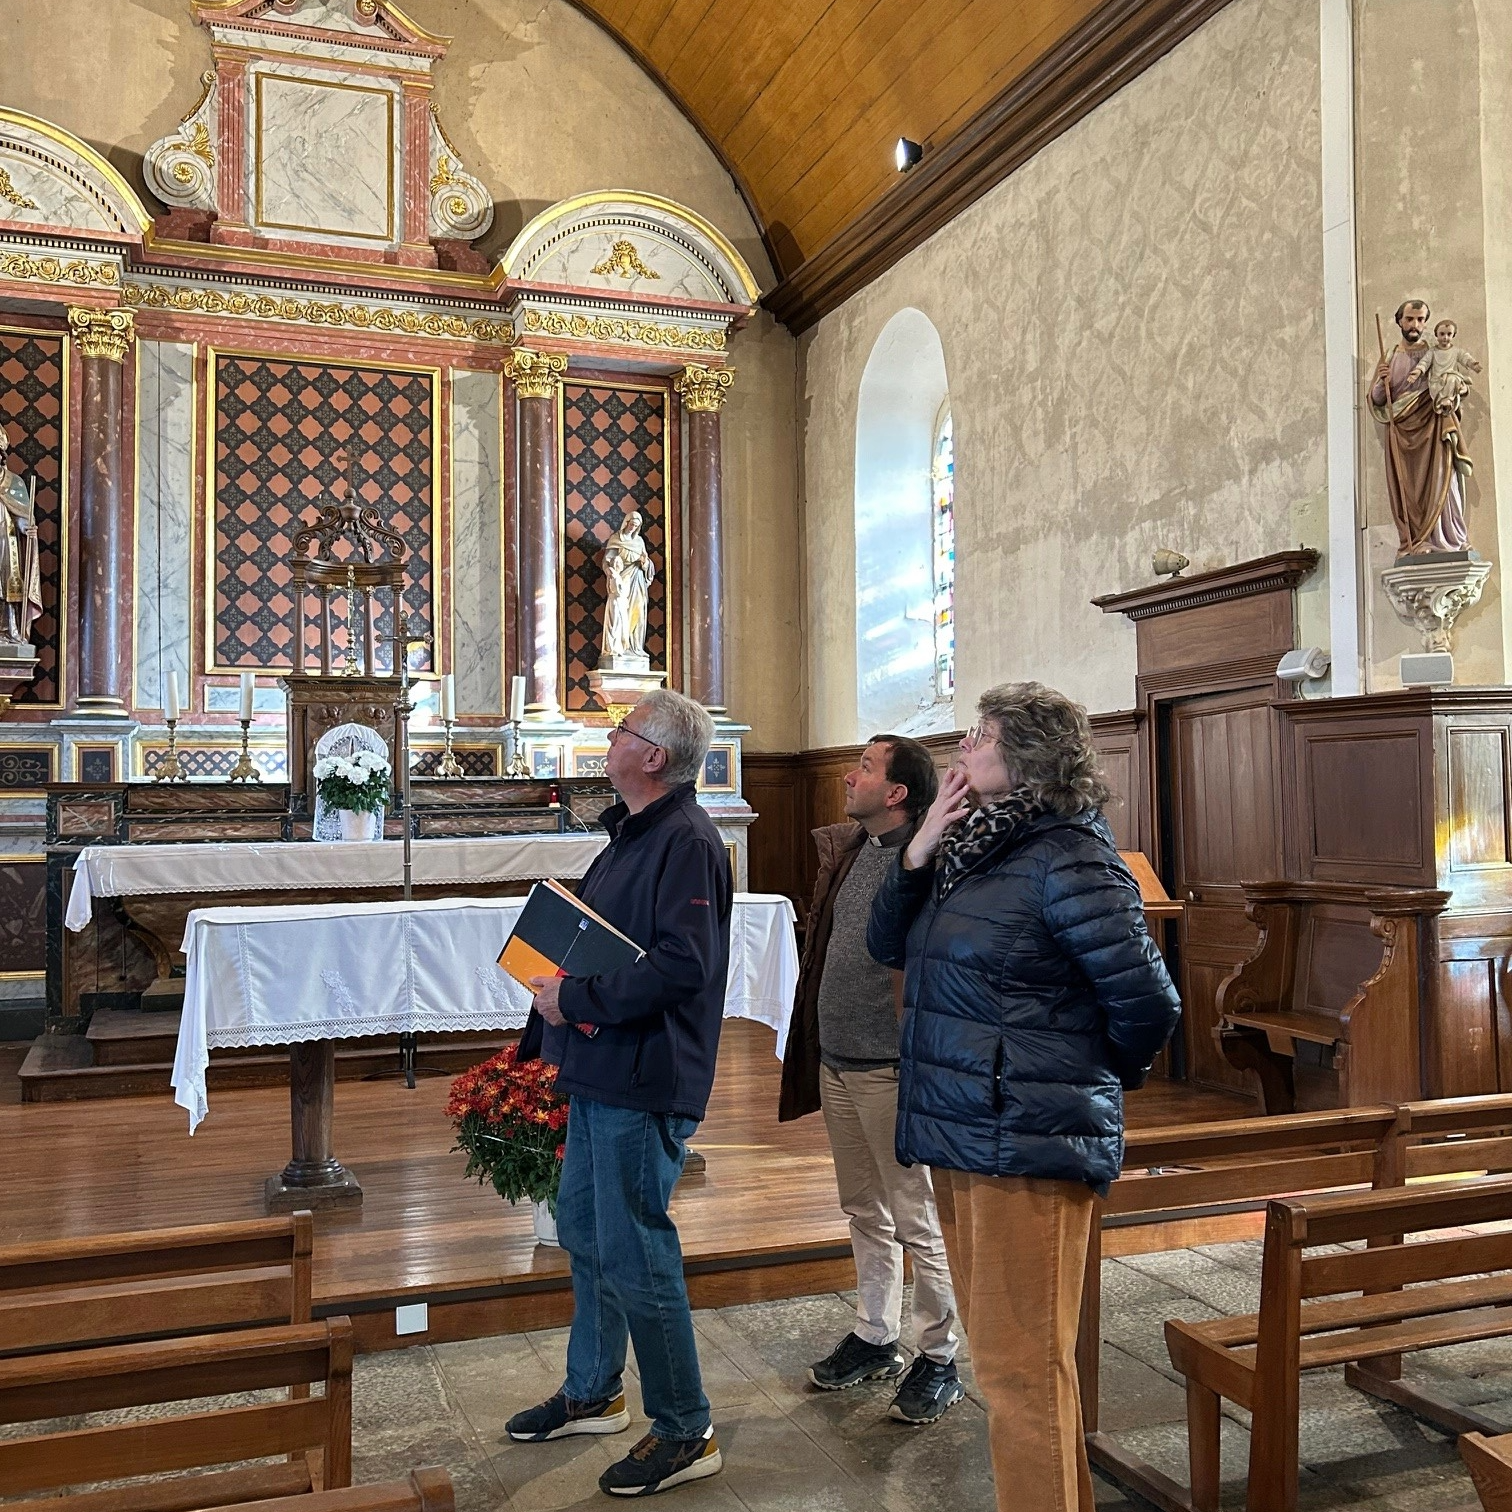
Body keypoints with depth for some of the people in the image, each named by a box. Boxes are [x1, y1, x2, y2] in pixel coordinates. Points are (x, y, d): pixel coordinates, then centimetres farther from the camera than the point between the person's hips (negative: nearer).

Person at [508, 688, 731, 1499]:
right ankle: (591, 1394, 39)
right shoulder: (629, 835, 14)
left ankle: (684, 1432, 14)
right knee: (582, 1228, 20)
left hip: (641, 1081, -10)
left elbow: (681, 965, -27)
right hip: (596, 1072, 11)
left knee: (633, 1253, -3)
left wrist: (576, 998, -21)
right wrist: (552, 1004, 11)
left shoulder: (686, 842, -18)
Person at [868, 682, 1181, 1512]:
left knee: (1020, 1369, -1)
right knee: (1000, 1352, 20)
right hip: (962, 1135, 10)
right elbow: (888, 943, 13)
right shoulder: (975, 850, 10)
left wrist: (1092, 1077, 2)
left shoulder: (1067, 858, -16)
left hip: (1027, 1147, -9)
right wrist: (919, 849, -2)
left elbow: (1146, 1003, -16)